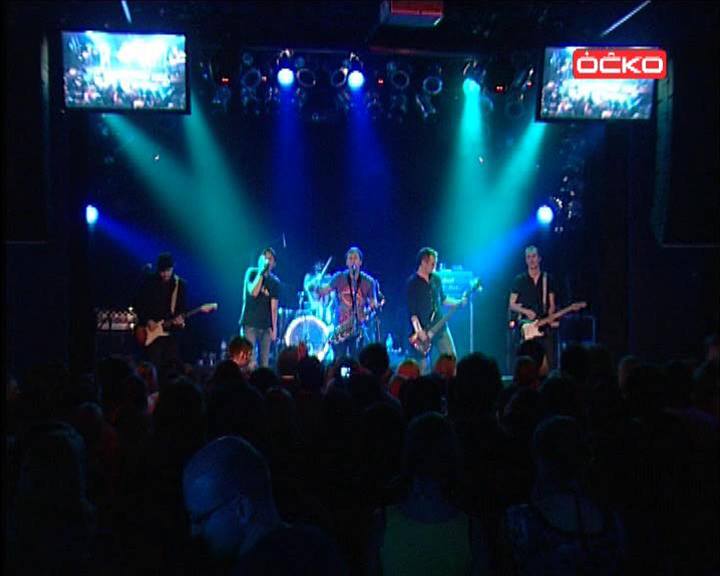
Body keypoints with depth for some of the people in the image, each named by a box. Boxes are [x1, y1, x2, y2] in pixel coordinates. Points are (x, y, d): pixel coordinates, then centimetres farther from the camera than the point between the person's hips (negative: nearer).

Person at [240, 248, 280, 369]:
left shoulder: (275, 282, 9)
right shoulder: (252, 272, 2)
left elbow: (274, 307, 7)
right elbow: (253, 292, -15)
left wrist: (274, 328, 0)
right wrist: (261, 272, -13)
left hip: (266, 326, 4)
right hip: (250, 323, -4)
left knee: (265, 362, 3)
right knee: (251, 361, -12)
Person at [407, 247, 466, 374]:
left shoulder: (436, 279, 9)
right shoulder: (412, 283, -10)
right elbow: (412, 311, -14)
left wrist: (458, 302, 7)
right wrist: (419, 331, -21)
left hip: (440, 327, 6)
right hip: (423, 330, -6)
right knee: (423, 366, -1)